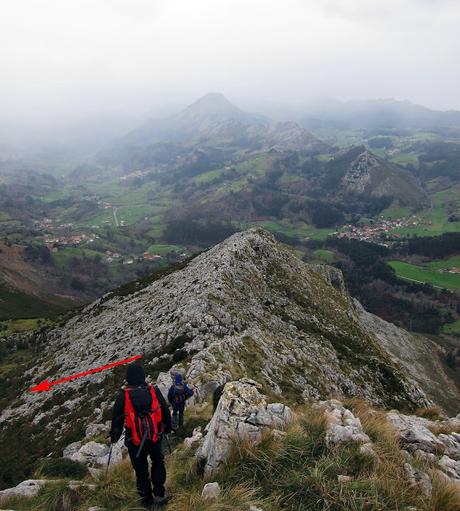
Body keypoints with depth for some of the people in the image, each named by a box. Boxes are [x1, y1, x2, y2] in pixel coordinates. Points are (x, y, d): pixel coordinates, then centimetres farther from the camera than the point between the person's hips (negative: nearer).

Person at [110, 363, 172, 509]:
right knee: (158, 462, 24)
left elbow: (117, 419, 0)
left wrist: (114, 437, 16)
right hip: (155, 437, 1)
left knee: (141, 470, 16)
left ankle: (147, 500, 27)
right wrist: (167, 428, 22)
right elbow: (165, 411, 5)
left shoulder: (123, 395, -10)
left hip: (134, 440, -1)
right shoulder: (154, 391, -6)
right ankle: (159, 494, 21)